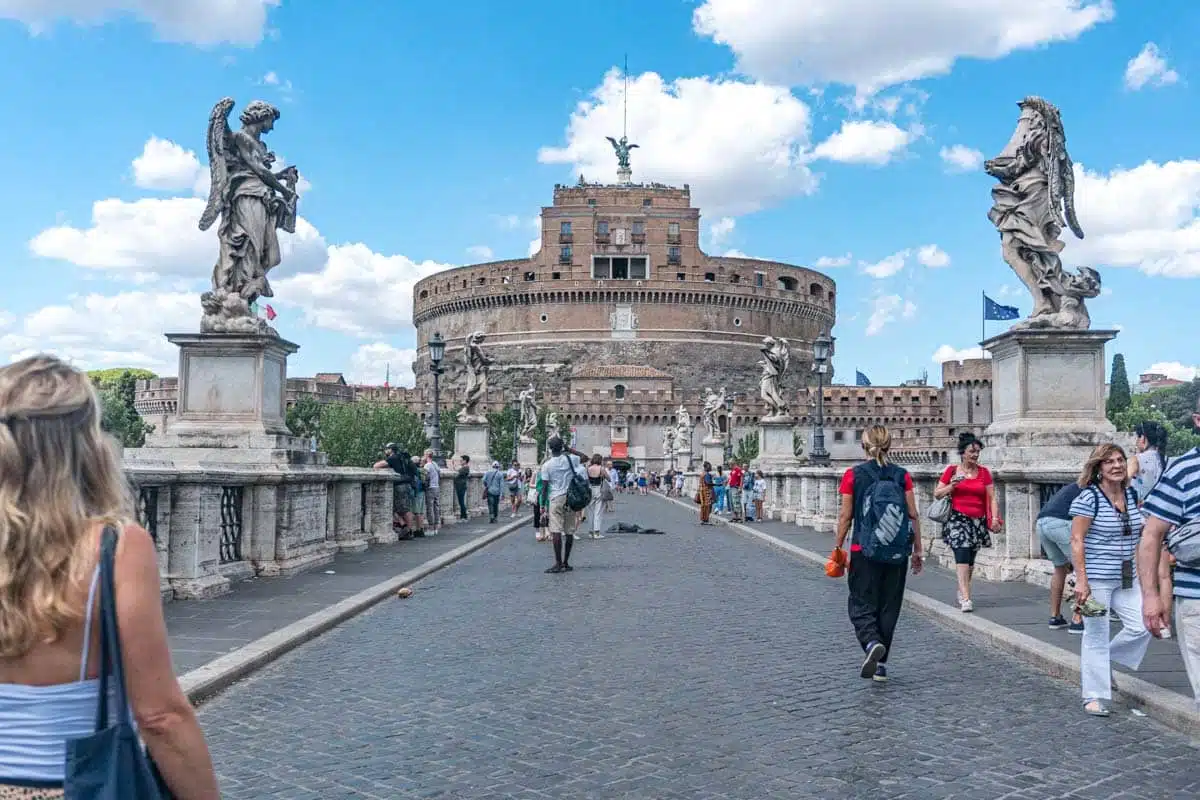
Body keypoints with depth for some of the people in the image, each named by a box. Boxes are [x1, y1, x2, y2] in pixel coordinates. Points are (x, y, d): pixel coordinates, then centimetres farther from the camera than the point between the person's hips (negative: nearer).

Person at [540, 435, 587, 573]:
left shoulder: (547, 465, -5)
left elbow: (544, 487, -5)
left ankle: (558, 563, -16)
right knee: (569, 531, 8)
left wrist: (543, 505, 2)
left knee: (556, 531, -8)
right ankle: (566, 562, 14)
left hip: (556, 499, -3)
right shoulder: (571, 459, 0)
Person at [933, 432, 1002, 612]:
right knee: (962, 556, -16)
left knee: (970, 560, 9)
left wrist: (995, 518, -5)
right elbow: (937, 494, 5)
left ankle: (962, 592, 29)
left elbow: (991, 498, 6)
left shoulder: (984, 472, 8)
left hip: (978, 521, 3)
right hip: (958, 518, -3)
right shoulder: (951, 470, 3)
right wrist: (952, 485, -11)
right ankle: (965, 598, -20)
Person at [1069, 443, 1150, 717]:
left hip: (1127, 578, 6)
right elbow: (1076, 540, -15)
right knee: (1097, 636, 1)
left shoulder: (1132, 495, 7)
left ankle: (1103, 663, 26)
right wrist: (1081, 580, -19)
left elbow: (1136, 536, 17)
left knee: (1141, 627, 0)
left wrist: (1141, 571, 14)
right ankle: (1095, 697, 12)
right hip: (1097, 578, -6)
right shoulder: (1088, 498, -13)